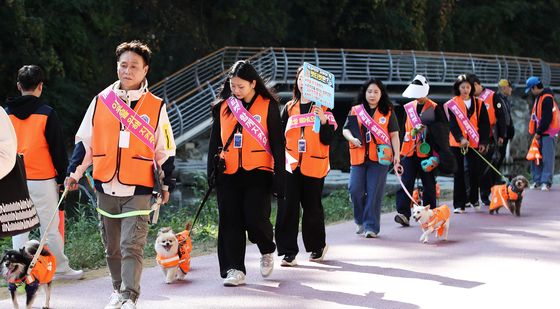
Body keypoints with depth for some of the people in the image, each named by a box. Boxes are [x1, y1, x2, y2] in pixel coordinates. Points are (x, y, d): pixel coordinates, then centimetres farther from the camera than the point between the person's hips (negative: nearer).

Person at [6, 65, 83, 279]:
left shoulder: (7, 113, 4)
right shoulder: (46, 113, -8)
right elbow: (58, 149, -5)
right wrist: (63, 177, 4)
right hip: (42, 180, -4)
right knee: (50, 226, 2)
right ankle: (61, 269, 10)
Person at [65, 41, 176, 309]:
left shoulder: (156, 107, 3)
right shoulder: (101, 101, 6)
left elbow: (165, 150, 9)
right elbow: (84, 141, 12)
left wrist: (165, 184, 9)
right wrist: (75, 172, 5)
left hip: (139, 189, -3)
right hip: (105, 188, 3)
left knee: (132, 245, -12)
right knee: (112, 246, 13)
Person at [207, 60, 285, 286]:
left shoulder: (268, 107, -1)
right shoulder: (222, 107, 9)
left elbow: (277, 143, 0)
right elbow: (215, 142, 16)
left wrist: (279, 176, -5)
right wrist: (211, 171, 11)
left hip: (258, 173, -3)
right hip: (229, 174, 4)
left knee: (255, 217, -12)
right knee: (230, 221, 1)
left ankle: (267, 251, 18)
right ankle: (234, 269, 6)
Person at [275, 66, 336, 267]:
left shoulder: (323, 108, 1)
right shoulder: (289, 108, 11)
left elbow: (328, 140, -5)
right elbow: (281, 135, 19)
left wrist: (324, 121, -20)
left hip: (314, 165, -2)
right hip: (291, 165, 3)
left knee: (312, 207, 6)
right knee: (287, 208, -6)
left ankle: (317, 246, 27)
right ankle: (289, 252, -4)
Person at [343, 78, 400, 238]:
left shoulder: (388, 112, 7)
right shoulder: (355, 110, 10)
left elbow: (394, 135, 7)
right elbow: (345, 129, 11)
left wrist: (396, 154, -2)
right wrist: (352, 138, -10)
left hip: (379, 157, -2)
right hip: (359, 157, 2)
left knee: (374, 193, -4)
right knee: (355, 189, -4)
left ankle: (371, 226, 3)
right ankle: (360, 220, 19)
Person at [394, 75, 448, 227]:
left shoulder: (435, 108, -2)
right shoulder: (409, 107, 11)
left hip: (426, 152, -3)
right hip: (409, 152, 3)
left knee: (428, 184, 8)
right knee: (406, 182, -9)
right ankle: (403, 214, -15)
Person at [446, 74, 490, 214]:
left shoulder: (479, 103, 7)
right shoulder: (452, 104, 1)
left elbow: (484, 124, 7)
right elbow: (452, 123, -10)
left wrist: (483, 142, -2)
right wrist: (460, 138, -24)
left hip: (474, 143, 2)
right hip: (457, 143, -1)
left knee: (474, 172, 4)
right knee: (458, 173, 1)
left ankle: (474, 199, 23)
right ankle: (459, 204, 4)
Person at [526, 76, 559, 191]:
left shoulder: (547, 98, -15)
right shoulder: (538, 97, 16)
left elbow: (547, 118, -19)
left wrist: (539, 132, -14)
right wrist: (536, 132, 13)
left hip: (547, 133, -9)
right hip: (540, 133, 9)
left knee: (547, 158, -7)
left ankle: (546, 182, -7)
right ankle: (537, 180, 13)